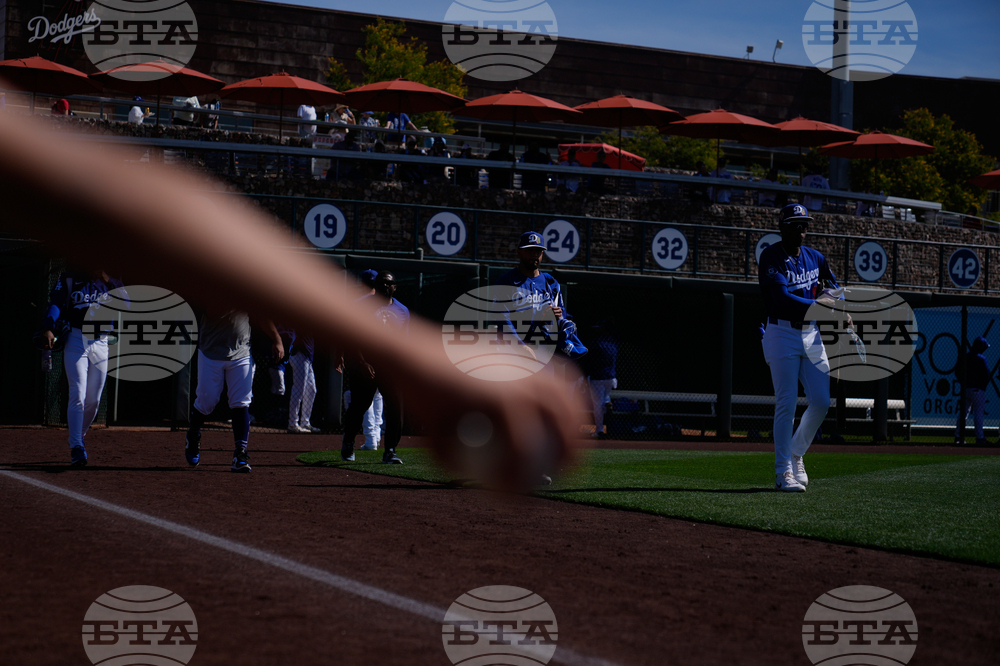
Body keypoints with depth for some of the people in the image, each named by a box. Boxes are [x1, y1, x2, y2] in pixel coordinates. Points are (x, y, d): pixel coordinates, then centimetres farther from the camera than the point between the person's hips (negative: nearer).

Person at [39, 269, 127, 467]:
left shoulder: (111, 282, 9)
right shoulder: (69, 279, 0)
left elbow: (126, 302, -4)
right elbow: (55, 304, -12)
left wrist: (108, 280, -14)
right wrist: (48, 329, -29)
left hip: (100, 344, 3)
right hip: (75, 340, -3)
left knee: (93, 400, 8)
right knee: (78, 396, -13)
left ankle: (80, 434, 33)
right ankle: (76, 447, -14)